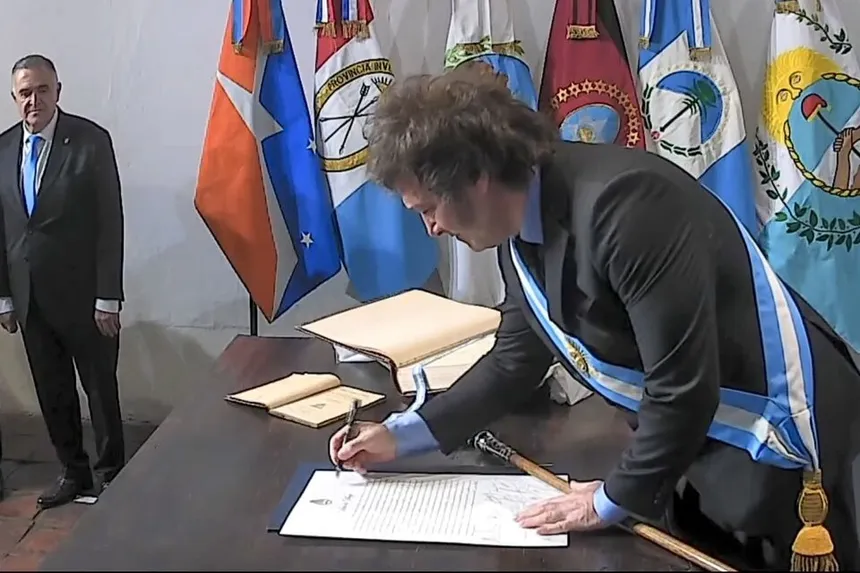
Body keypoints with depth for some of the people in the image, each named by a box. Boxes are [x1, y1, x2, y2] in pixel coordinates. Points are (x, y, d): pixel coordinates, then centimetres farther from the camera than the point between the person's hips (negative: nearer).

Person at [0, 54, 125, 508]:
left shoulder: (91, 140, -9)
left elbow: (110, 221, -11)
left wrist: (108, 296, -14)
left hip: (81, 292, -5)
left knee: (100, 386, 6)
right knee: (52, 391, 13)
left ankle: (112, 473, 21)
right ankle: (73, 471, 29)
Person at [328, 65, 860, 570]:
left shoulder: (623, 204, -32)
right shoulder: (524, 224, -3)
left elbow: (683, 385, -30)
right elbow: (516, 360, 10)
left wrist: (615, 498, -16)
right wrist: (402, 434, 4)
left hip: (775, 431, -8)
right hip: (687, 431, 8)